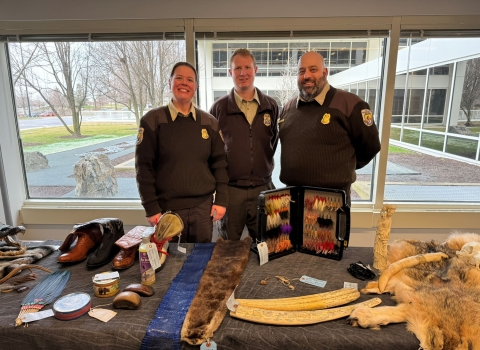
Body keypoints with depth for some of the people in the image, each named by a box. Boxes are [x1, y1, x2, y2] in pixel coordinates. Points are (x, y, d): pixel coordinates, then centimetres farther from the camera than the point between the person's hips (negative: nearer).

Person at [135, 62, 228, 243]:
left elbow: (219, 163, 7)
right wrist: (151, 208, -7)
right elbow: (144, 166, -4)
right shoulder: (152, 120, -3)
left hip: (203, 207, 2)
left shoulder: (209, 122, 6)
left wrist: (221, 200, 2)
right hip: (167, 208, -2)